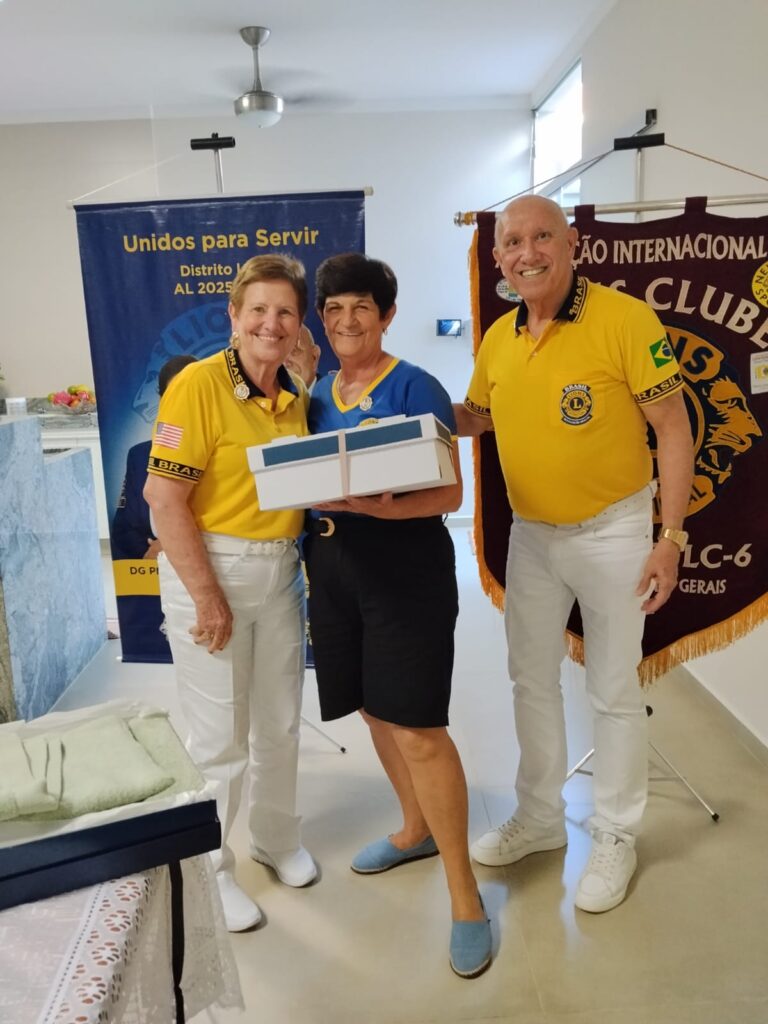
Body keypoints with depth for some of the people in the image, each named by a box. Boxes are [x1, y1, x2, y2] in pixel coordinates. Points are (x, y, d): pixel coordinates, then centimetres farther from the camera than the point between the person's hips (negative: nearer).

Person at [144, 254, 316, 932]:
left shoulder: (298, 397, 6)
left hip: (281, 571, 6)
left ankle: (278, 839, 42)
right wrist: (207, 597, -18)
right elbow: (164, 497, -18)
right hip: (209, 569, -6)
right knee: (221, 739, 4)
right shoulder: (199, 385, -14)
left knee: (280, 724, 18)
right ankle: (209, 871, 28)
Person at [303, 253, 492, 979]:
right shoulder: (318, 394, 11)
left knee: (418, 726, -7)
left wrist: (380, 507, -28)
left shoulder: (414, 387, -9)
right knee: (375, 708, 17)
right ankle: (417, 830, 40)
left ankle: (463, 894, 8)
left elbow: (449, 492, -14)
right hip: (333, 565, 7)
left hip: (406, 563, -7)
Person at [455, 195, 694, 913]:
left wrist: (670, 539, -18)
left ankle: (614, 837, 28)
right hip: (530, 533, 6)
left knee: (612, 691, 7)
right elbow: (474, 416, 17)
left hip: (612, 530, -5)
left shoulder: (625, 319, -16)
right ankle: (539, 818, 36)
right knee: (531, 678, 16)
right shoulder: (497, 340, 1)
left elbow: (673, 429, -14)